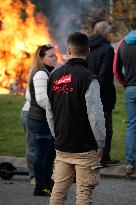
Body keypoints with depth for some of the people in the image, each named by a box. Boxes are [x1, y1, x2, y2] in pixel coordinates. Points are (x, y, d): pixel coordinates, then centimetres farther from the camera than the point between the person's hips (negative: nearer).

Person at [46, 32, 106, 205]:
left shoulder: (54, 76, 5)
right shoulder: (88, 79, -15)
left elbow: (49, 114, 13)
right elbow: (96, 116, -16)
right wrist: (101, 143, -5)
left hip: (61, 147, 6)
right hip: (85, 148, -6)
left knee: (59, 189, 12)